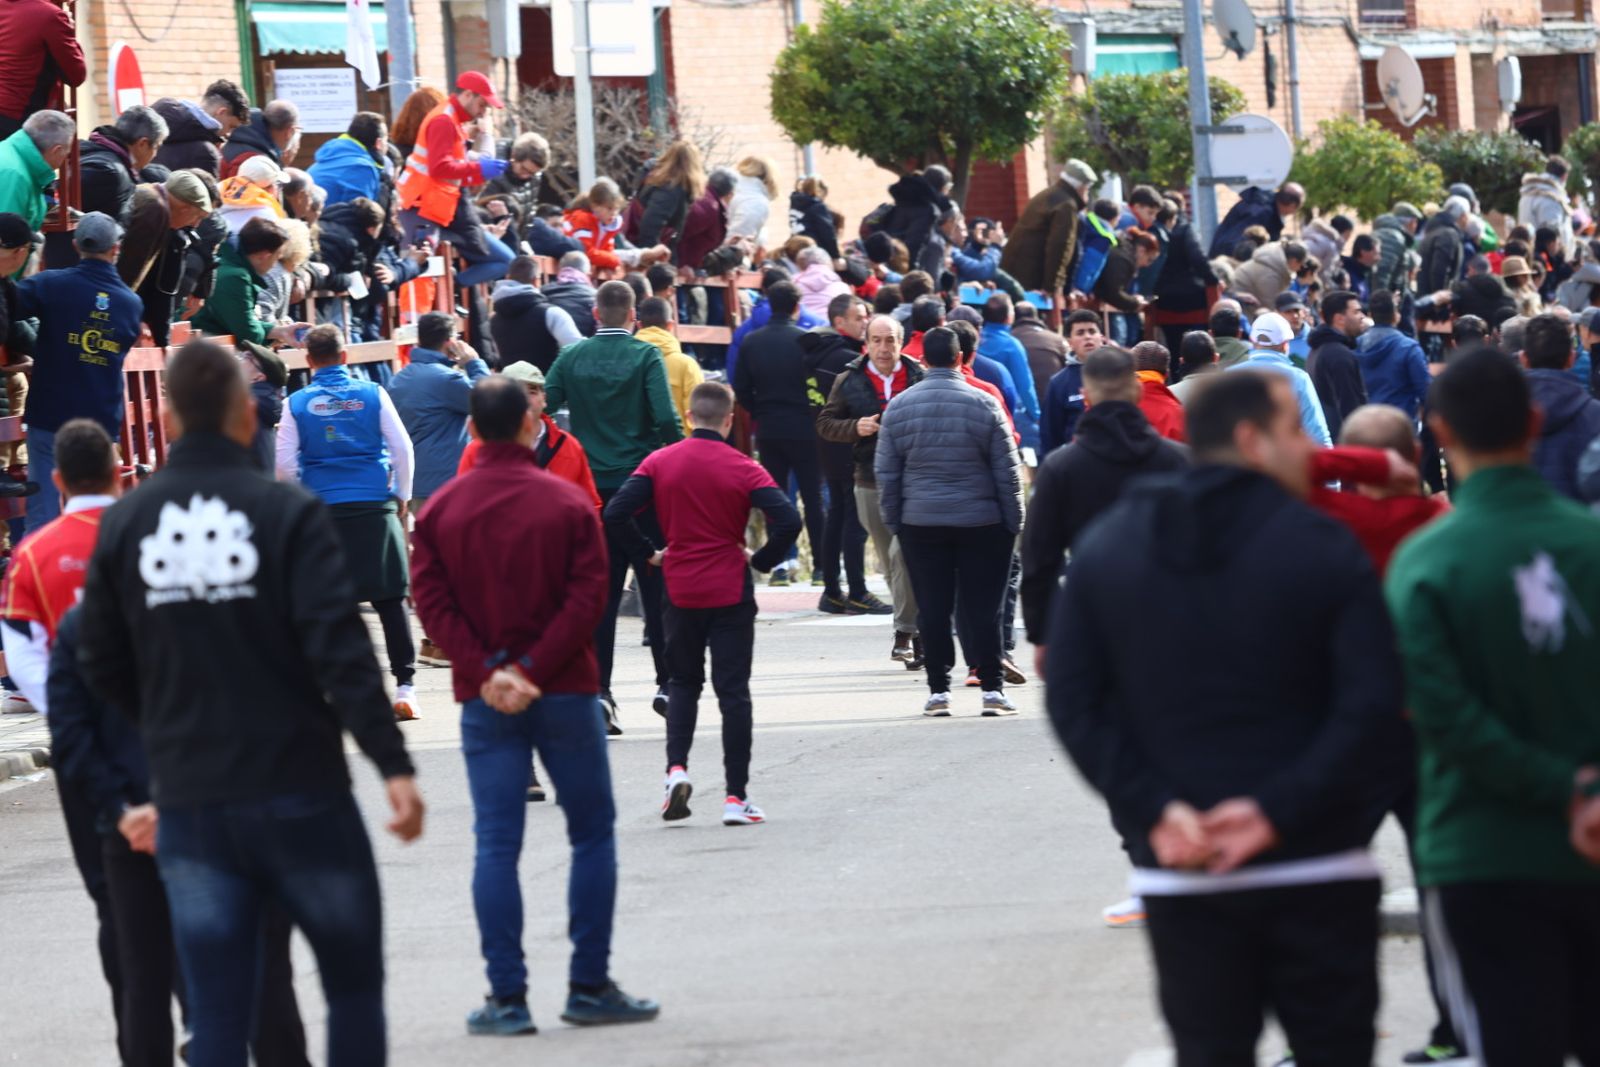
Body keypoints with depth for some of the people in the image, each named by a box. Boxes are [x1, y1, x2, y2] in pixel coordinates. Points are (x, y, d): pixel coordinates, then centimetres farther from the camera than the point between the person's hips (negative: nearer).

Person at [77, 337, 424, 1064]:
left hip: (188, 804, 3)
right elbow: (341, 650, -17)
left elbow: (102, 668, 8)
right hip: (299, 793, -3)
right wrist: (392, 764, -18)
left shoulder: (125, 524, 2)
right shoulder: (288, 514, -9)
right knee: (354, 984, 12)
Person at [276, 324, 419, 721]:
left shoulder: (298, 404, 1)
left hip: (323, 510, 0)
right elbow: (402, 448, 2)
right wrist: (401, 496, 14)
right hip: (376, 507, 0)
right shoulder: (372, 394, 2)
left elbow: (285, 465, 1)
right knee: (390, 599, 2)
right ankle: (404, 684, -1)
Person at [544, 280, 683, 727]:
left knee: (600, 593, 6)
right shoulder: (645, 356, -6)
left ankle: (599, 690, -1)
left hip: (589, 485, 3)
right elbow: (666, 418, -15)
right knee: (657, 588, 8)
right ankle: (666, 682, 8)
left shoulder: (571, 358, 3)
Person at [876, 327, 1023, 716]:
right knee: (983, 607, 3)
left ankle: (938, 690, 5)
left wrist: (893, 522, 11)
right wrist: (1014, 521, 5)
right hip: (981, 521, -1)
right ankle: (992, 687, 1)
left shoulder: (899, 407, 0)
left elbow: (886, 473, 4)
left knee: (932, 610, 5)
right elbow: (1008, 471, -2)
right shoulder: (983, 405, -5)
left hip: (921, 523, 1)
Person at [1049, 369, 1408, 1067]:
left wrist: (1153, 808, -6)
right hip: (1316, 866, -3)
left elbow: (1073, 703, 1)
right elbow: (1374, 705, -15)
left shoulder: (1104, 548, 7)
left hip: (1178, 875, 3)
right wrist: (1281, 809, -14)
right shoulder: (1323, 546, -6)